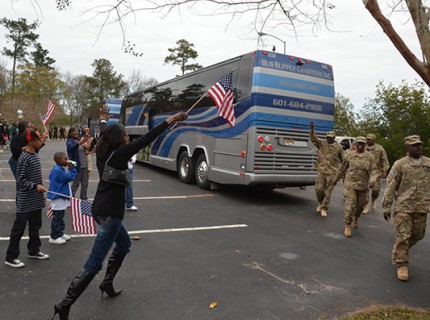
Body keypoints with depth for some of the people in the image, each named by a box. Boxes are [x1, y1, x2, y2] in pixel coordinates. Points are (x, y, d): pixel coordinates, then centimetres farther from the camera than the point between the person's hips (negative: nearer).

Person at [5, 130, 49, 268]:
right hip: (25, 201, -8)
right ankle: (11, 257, 15)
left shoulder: (35, 155, 8)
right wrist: (35, 186, -30)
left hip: (36, 200, 9)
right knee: (19, 229, 3)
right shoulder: (24, 158, -18)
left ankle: (33, 250, 33)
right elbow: (20, 181, -19)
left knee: (35, 226, 18)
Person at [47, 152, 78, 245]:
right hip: (58, 197, -11)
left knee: (60, 217, 20)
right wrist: (71, 167, -19)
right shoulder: (57, 170, -22)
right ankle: (54, 237, 8)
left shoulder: (59, 169, 11)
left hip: (61, 196, 11)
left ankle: (60, 233, 31)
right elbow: (69, 178, -24)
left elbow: (71, 177, 16)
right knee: (56, 217, -1)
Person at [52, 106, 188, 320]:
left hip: (102, 209, 10)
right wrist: (170, 120, -16)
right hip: (109, 213, -10)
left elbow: (104, 134, 27)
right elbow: (147, 139, -18)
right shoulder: (120, 153, -15)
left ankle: (107, 283, 32)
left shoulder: (102, 150, 6)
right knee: (94, 263, -4)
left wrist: (103, 120, 47)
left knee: (124, 244, 26)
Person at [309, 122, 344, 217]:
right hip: (321, 170, 1)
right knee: (319, 189, -3)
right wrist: (312, 129, -25)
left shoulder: (339, 147, 3)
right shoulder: (322, 143, 5)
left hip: (332, 172, -1)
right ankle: (320, 203, 26)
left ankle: (324, 208, 11)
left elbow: (342, 159, 11)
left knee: (328, 191, 0)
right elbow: (313, 138, -8)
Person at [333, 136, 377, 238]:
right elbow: (342, 168, 12)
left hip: (363, 185, 1)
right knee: (349, 205, -9)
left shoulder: (369, 156, 0)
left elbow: (373, 170, -5)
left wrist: (372, 181, -23)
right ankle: (347, 226, 1)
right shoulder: (350, 155, 2)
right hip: (350, 184, -1)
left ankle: (355, 219, 45)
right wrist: (336, 179, 17)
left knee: (360, 205, 15)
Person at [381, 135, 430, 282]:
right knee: (403, 236, -4)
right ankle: (402, 265, 9)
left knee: (418, 234, 14)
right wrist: (386, 207, -7)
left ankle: (398, 252, 38)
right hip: (404, 207, -4)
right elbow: (390, 187, -5)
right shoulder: (400, 164, -5)